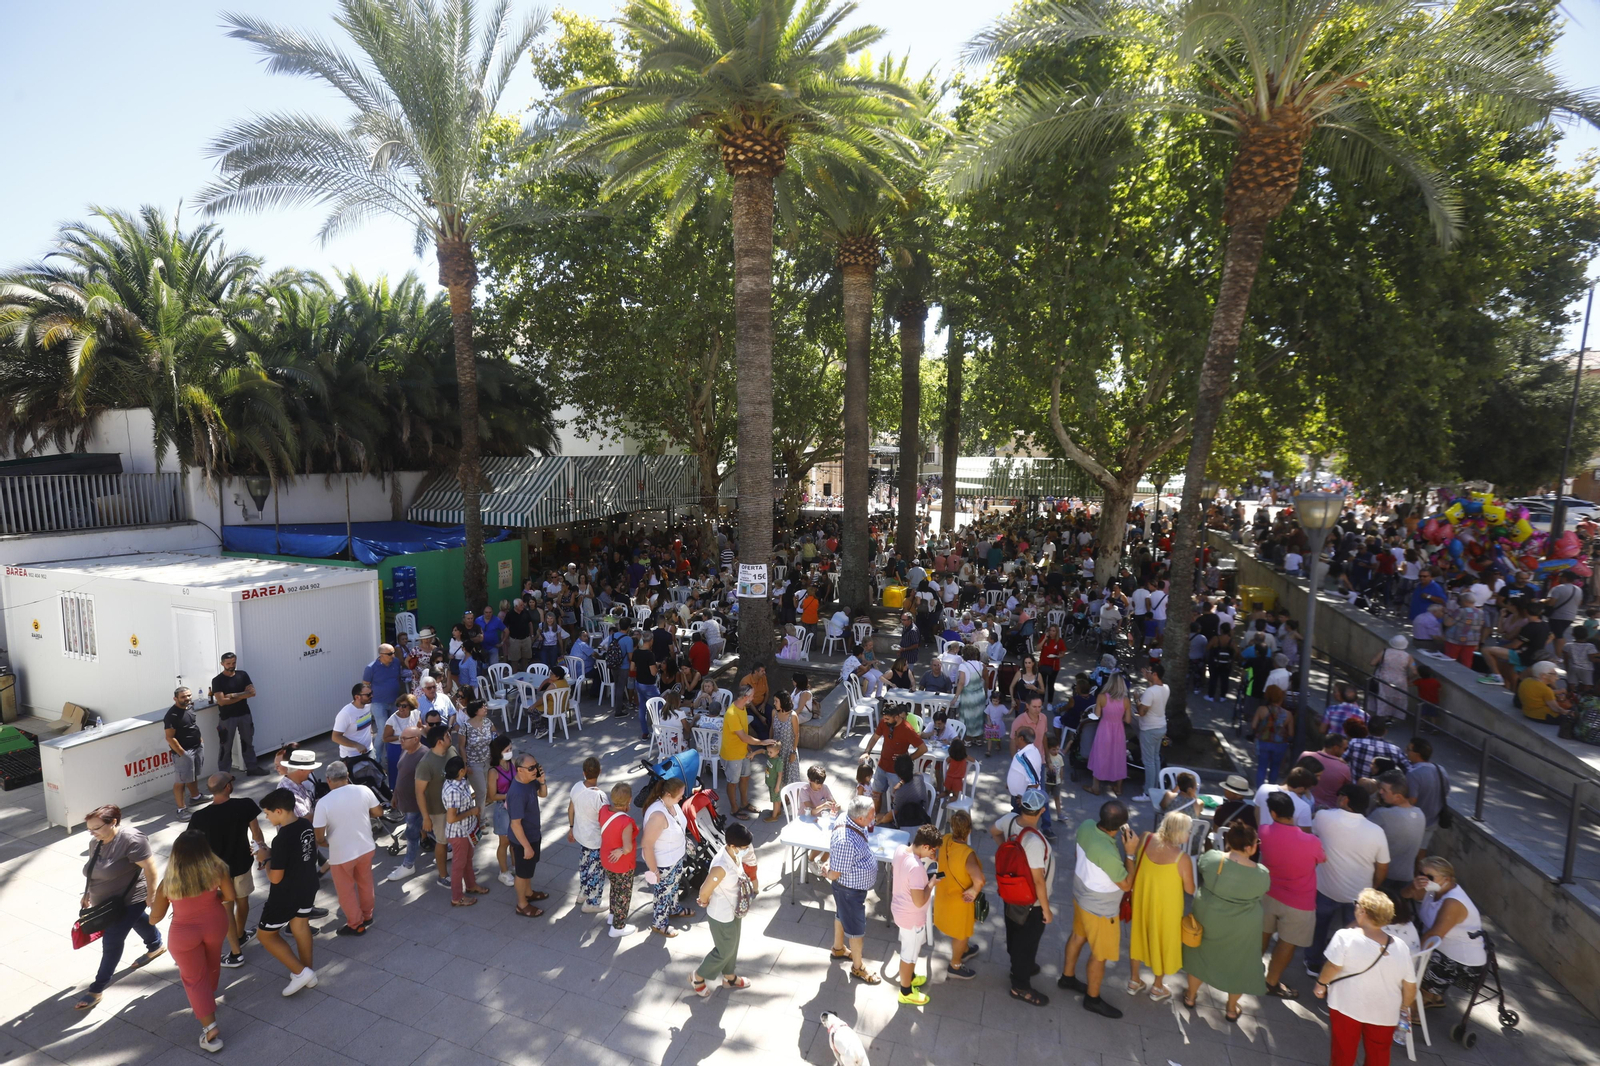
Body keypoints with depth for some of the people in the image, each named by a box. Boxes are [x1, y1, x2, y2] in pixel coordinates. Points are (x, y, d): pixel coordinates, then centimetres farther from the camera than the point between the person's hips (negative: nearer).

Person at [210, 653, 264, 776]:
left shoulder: (242, 675, 0)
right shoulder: (217, 680, -11)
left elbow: (252, 692, -7)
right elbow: (222, 701, -19)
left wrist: (235, 695, -18)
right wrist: (242, 695, -14)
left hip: (244, 715, 4)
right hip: (227, 717, -4)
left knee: (248, 742, 15)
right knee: (226, 746, 3)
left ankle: (251, 768, 26)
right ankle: (223, 774, 13)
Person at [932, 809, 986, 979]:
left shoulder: (945, 840, -17)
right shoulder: (967, 853, -38)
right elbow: (979, 880, -47)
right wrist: (974, 891, -28)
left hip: (944, 893, 6)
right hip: (960, 900, -6)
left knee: (958, 931, 33)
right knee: (962, 933, 21)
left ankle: (962, 951, 58)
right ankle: (955, 967, 41)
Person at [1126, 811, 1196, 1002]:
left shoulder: (1147, 839, -18)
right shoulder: (1182, 858, -30)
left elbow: (1134, 864, -3)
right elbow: (1190, 891, -15)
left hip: (1141, 899, 4)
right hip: (1166, 906, -4)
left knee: (1138, 935, 24)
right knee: (1162, 941, 21)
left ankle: (1134, 981, 43)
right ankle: (1157, 987, 43)